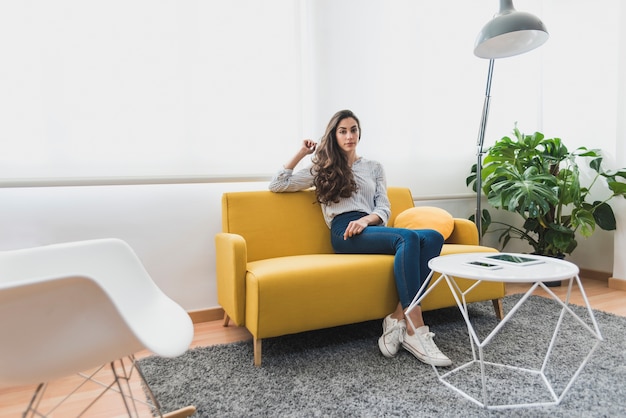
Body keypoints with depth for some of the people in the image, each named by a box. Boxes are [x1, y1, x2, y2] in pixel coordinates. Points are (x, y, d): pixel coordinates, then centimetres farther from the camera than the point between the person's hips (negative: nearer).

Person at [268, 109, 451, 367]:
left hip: (373, 228, 4)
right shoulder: (322, 169, 20)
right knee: (409, 238, -34)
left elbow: (384, 208, 14)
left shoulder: (374, 167, 27)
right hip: (344, 232, -4)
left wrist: (366, 220, -9)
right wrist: (301, 153, 14)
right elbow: (276, 185, 14)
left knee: (433, 237, -27)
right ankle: (415, 332, -35)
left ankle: (398, 318, -31)